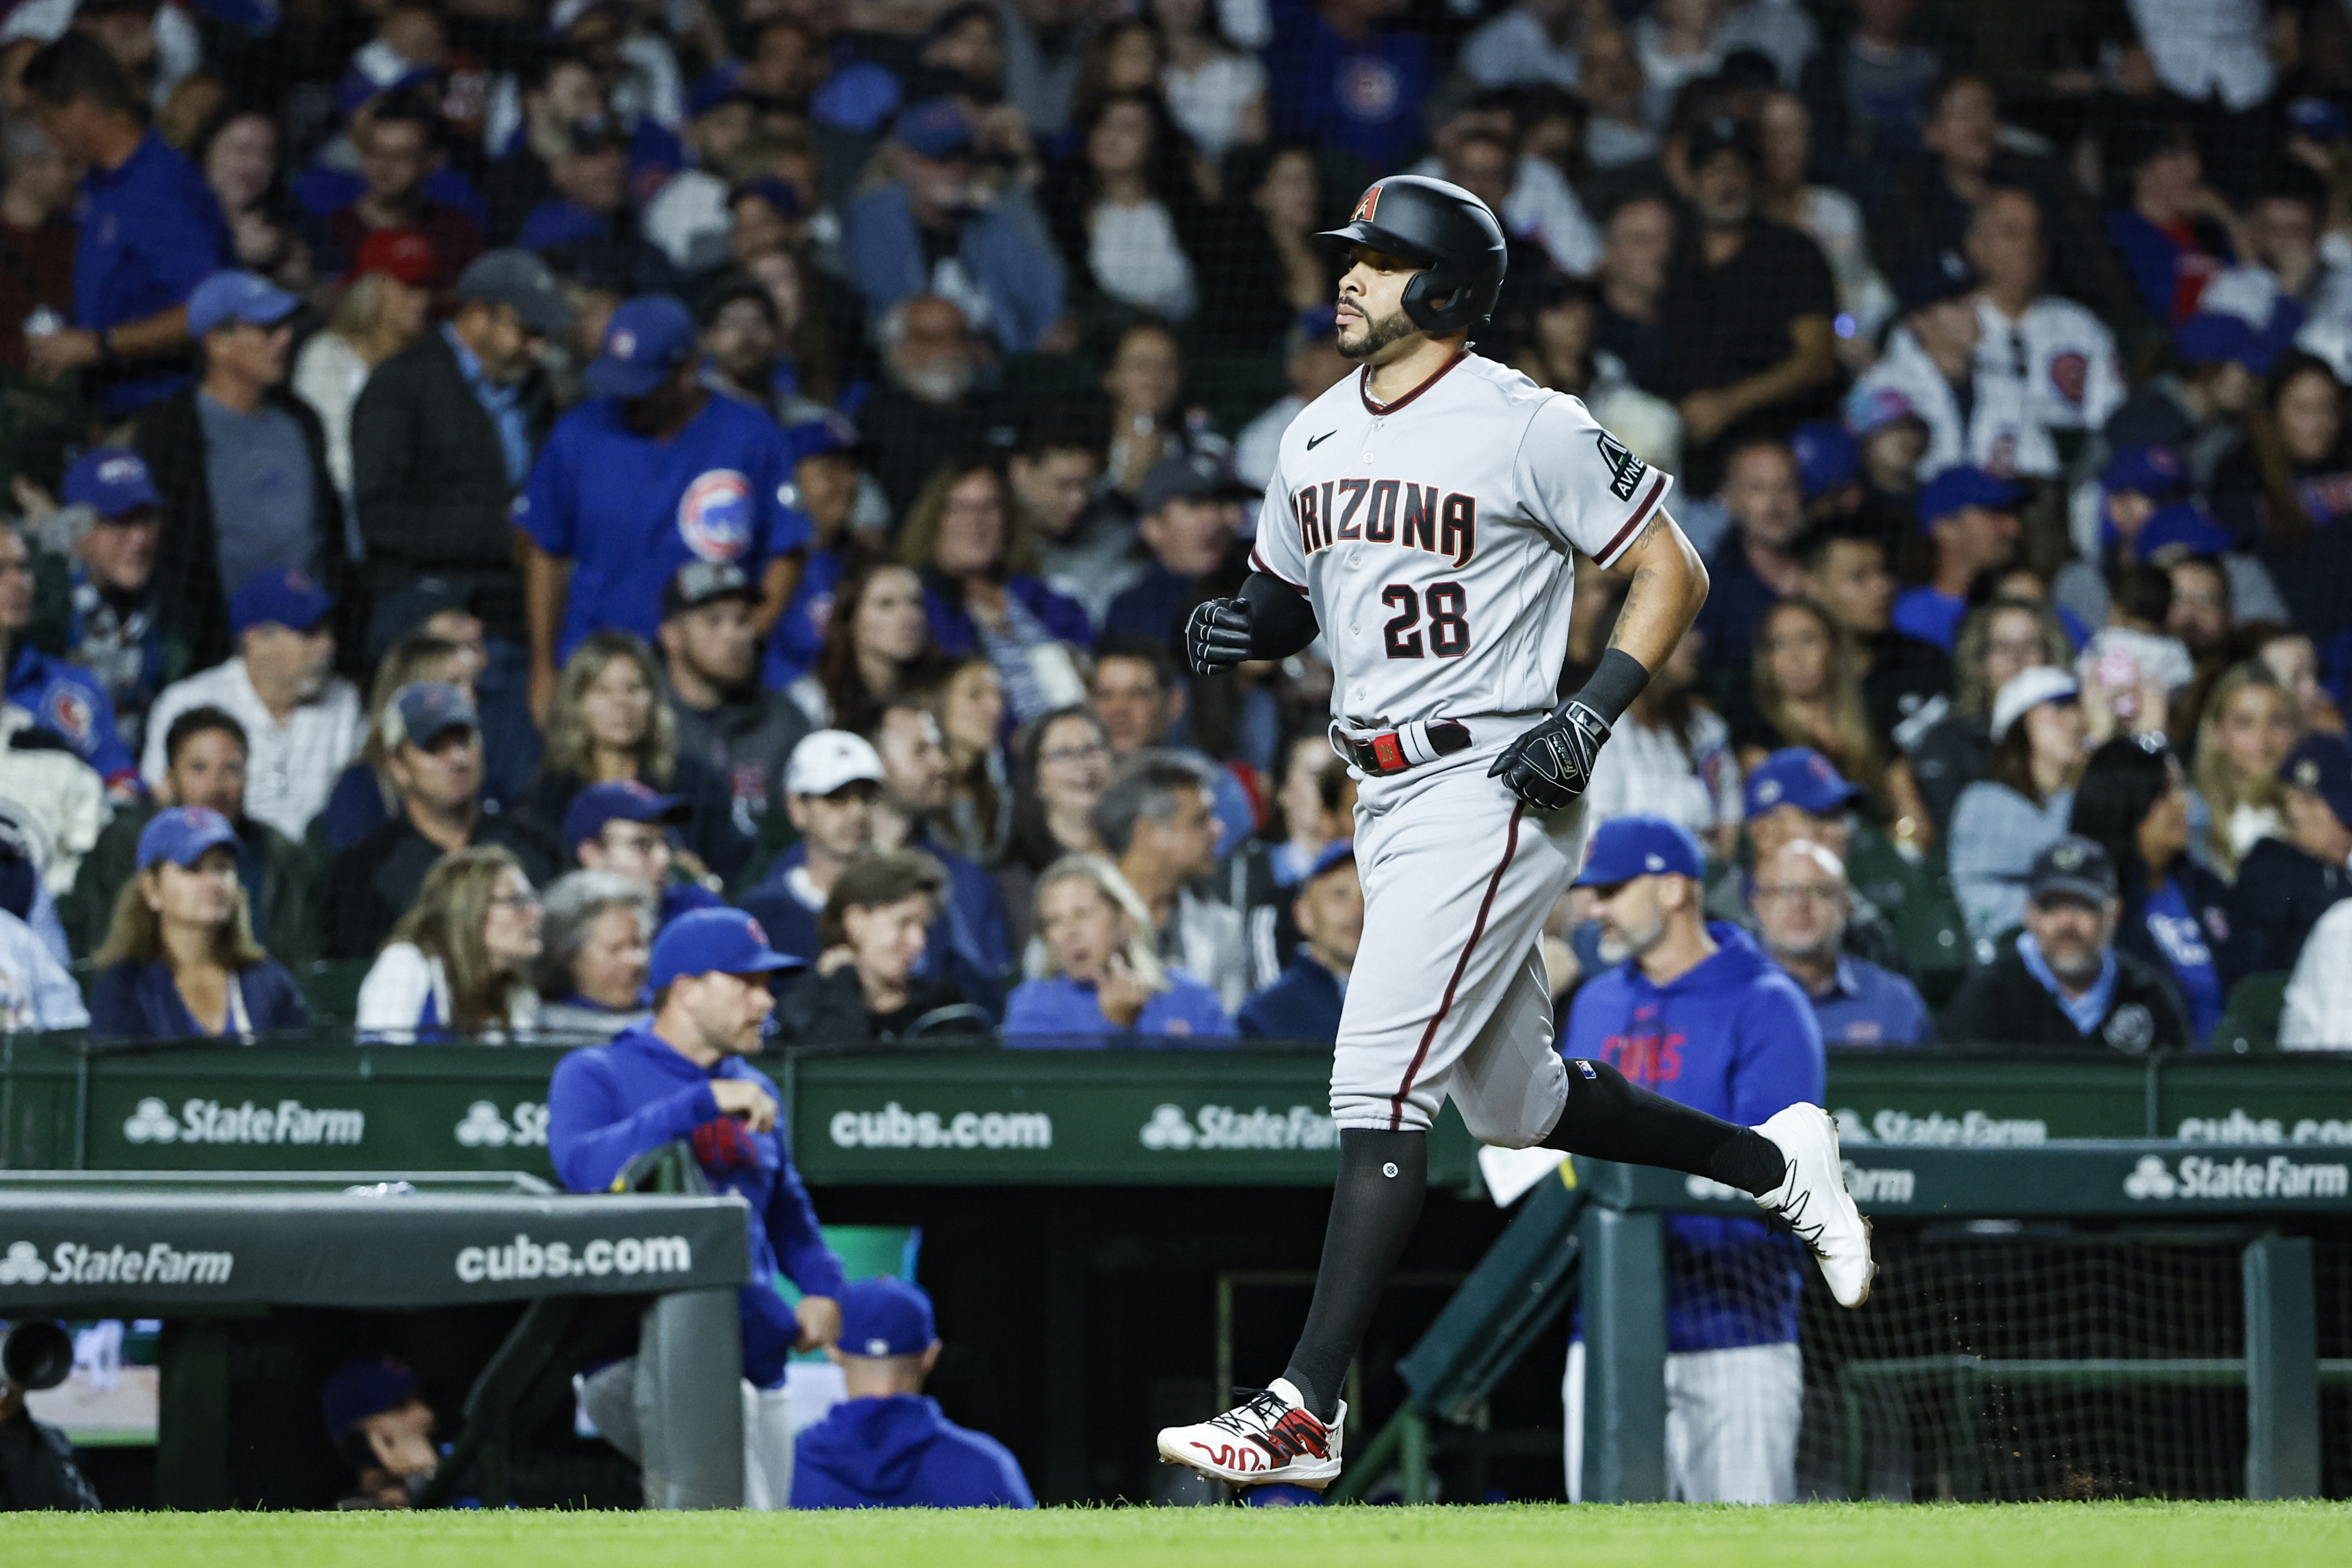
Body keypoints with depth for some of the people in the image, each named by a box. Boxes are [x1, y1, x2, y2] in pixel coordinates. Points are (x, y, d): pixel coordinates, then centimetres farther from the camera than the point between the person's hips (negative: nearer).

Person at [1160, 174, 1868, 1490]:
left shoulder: (1528, 428, -12)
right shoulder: (1318, 439, 11)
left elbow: (1672, 572, -7)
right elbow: (1292, 598, 23)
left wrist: (1593, 715, -19)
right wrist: (1244, 629, -1)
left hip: (1497, 788, -9)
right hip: (1391, 799, 9)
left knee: (1379, 1088, -15)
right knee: (1512, 1101, 16)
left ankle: (1308, 1411, -16)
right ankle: (1777, 1162, 36)